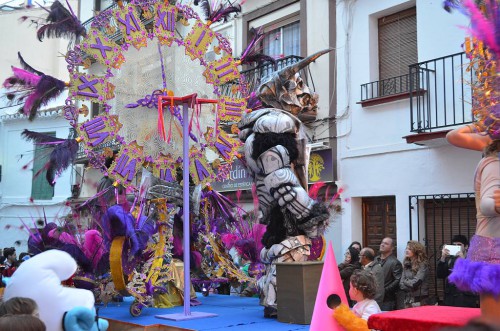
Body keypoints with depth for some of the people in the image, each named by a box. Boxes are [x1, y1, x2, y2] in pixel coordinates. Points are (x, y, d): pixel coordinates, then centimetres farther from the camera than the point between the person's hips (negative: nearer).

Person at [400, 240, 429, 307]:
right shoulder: (406, 264, 10)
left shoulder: (423, 264, -7)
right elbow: (401, 284, 6)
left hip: (420, 301, -5)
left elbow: (415, 283, -15)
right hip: (408, 300, 5)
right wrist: (411, 288, -9)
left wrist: (406, 281, 1)